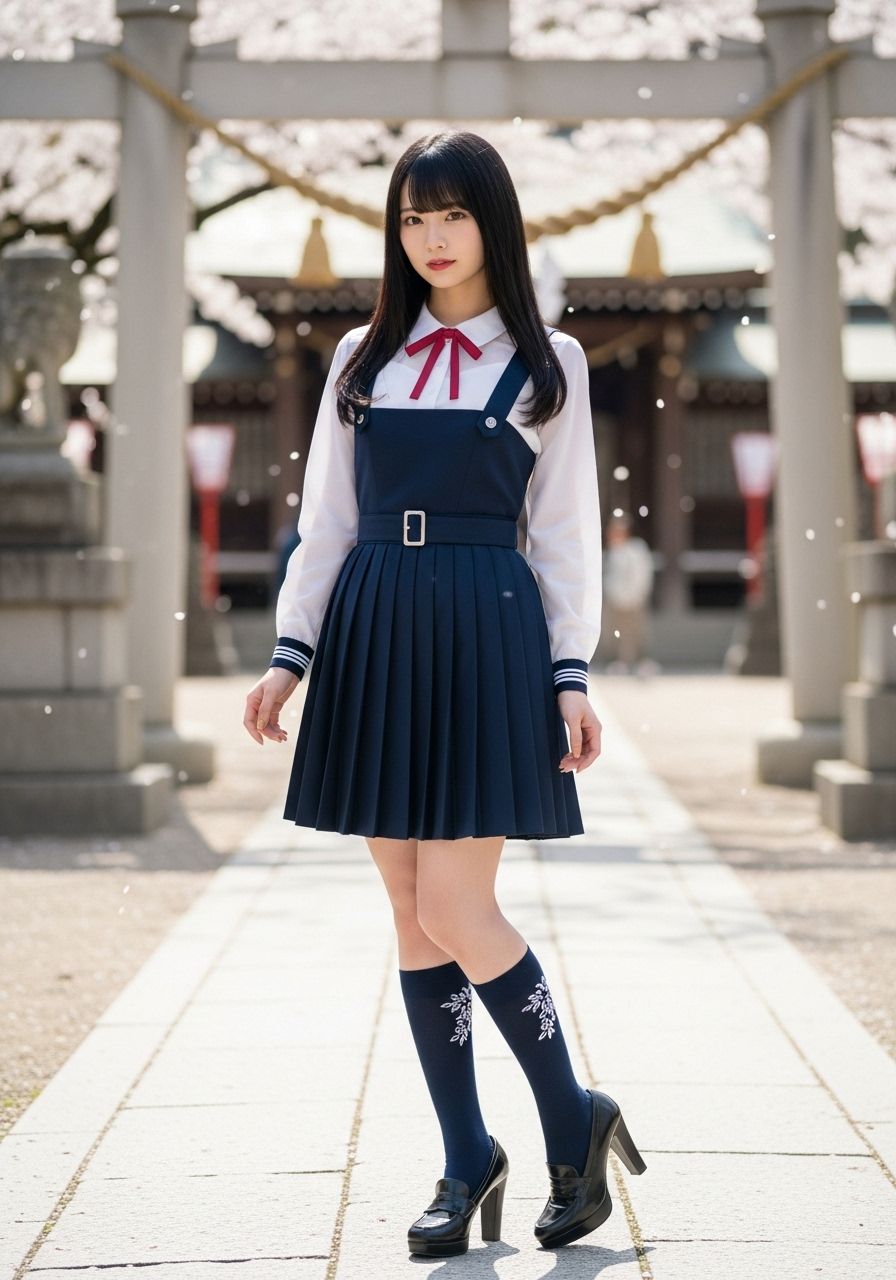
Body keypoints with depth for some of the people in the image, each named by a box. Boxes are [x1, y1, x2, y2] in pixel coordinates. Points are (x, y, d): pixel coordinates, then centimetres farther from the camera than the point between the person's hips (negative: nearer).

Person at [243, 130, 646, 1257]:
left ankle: (574, 1121, 10)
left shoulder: (546, 361, 5)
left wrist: (571, 677, -3)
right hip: (373, 639, 4)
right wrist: (289, 655, 5)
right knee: (413, 919, 4)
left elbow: (564, 533, 4)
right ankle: (467, 1163, 14)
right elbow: (326, 522, 13)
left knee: (455, 911, -11)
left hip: (488, 636, -3)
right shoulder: (364, 358, 12)